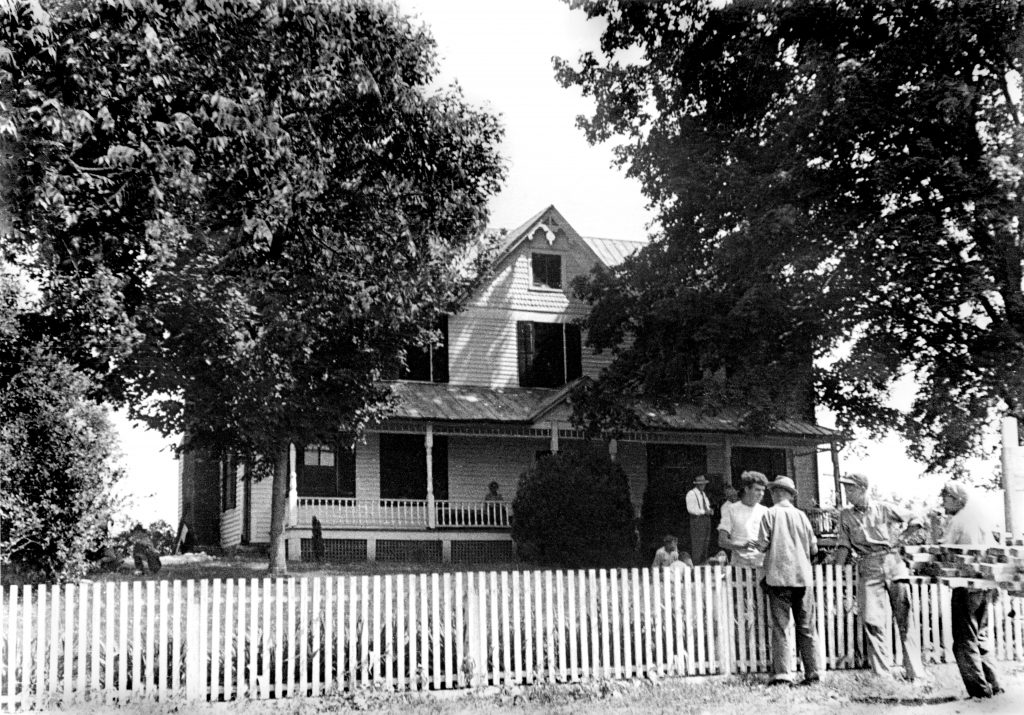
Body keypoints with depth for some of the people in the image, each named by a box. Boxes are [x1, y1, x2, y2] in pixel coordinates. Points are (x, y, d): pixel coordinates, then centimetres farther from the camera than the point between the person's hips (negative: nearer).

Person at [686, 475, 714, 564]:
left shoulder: (703, 494, 18)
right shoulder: (691, 494, -7)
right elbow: (690, 509, -15)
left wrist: (709, 510, 1)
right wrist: (704, 511, -18)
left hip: (706, 519, 8)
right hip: (697, 519, -8)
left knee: (705, 543, 10)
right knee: (697, 543, -11)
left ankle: (703, 563, 16)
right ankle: (695, 563, -9)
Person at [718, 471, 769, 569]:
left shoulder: (765, 511, 13)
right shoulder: (732, 510, 5)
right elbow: (722, 541, -2)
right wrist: (742, 546, -18)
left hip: (762, 565, 2)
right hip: (741, 564, -2)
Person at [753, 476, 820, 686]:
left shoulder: (770, 514, -2)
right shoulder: (801, 515, 6)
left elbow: (762, 545, -7)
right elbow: (813, 549, 9)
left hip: (778, 576, -3)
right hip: (803, 577, 3)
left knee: (780, 627, -1)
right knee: (806, 628, 9)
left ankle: (782, 674, -7)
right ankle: (812, 673, 9)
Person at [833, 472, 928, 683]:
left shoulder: (884, 509, 6)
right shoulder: (846, 515, 10)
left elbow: (914, 520, 18)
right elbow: (843, 546, 8)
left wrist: (899, 534, 5)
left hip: (894, 564, -1)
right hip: (868, 569, 1)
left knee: (906, 618, -2)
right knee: (872, 621, -8)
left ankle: (915, 672, 2)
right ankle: (882, 674, -5)